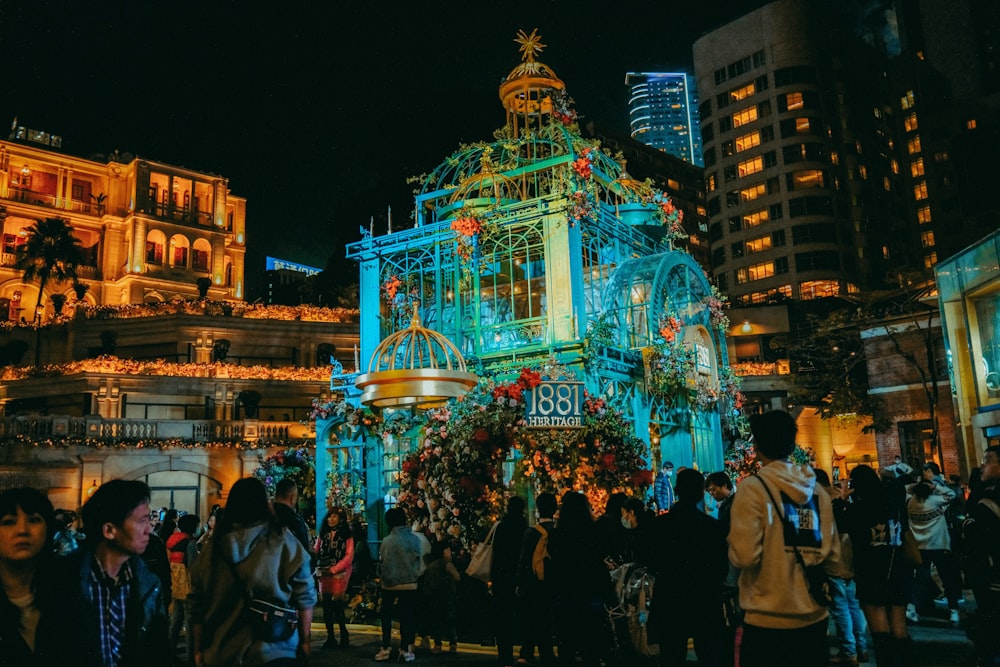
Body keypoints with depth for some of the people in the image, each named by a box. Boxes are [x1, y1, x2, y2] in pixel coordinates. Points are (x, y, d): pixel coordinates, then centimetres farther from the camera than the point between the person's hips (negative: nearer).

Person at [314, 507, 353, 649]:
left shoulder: (347, 536, -1)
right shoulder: (323, 534, 13)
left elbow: (349, 557, -6)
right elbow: (316, 552, 9)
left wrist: (333, 569, -12)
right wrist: (319, 569, -6)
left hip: (339, 575, -5)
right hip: (324, 575, 5)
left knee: (337, 604, -11)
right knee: (326, 606, 5)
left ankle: (344, 635, 6)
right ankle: (330, 637, 14)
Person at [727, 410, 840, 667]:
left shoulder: (754, 488, -13)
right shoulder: (818, 492, 4)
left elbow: (744, 555, -18)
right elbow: (832, 554, 8)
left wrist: (733, 544, 3)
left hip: (768, 619, -5)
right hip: (814, 616, 5)